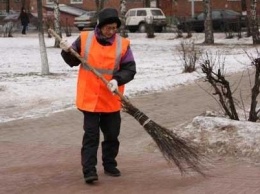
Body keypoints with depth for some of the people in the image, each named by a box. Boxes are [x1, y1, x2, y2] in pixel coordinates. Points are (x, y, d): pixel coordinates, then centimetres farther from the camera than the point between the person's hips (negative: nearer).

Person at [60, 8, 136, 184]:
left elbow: (130, 69, -7)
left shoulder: (123, 44, -5)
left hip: (111, 100, 2)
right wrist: (67, 52, -12)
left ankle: (110, 165, 30)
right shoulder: (85, 39, -3)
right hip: (89, 98, -1)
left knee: (112, 135, 13)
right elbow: (73, 62, 8)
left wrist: (117, 80, -24)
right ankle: (89, 170, -3)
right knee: (91, 135, -3)